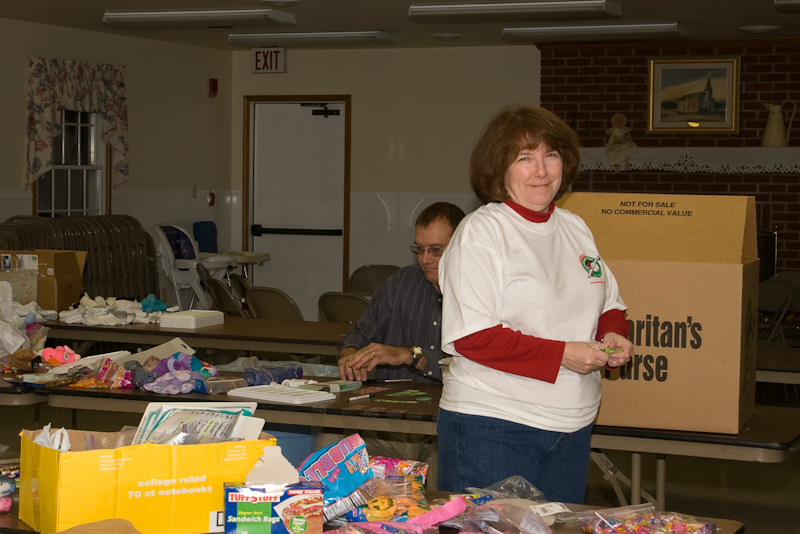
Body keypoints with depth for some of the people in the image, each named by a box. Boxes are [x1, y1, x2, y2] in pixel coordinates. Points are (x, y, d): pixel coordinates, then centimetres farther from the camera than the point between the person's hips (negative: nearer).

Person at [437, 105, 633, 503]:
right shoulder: (480, 232, -10)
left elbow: (610, 306, 22)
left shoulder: (575, 228, 12)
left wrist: (612, 336, -2)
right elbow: (472, 337, -17)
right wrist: (562, 355, -21)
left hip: (572, 426, 7)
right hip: (492, 428, -7)